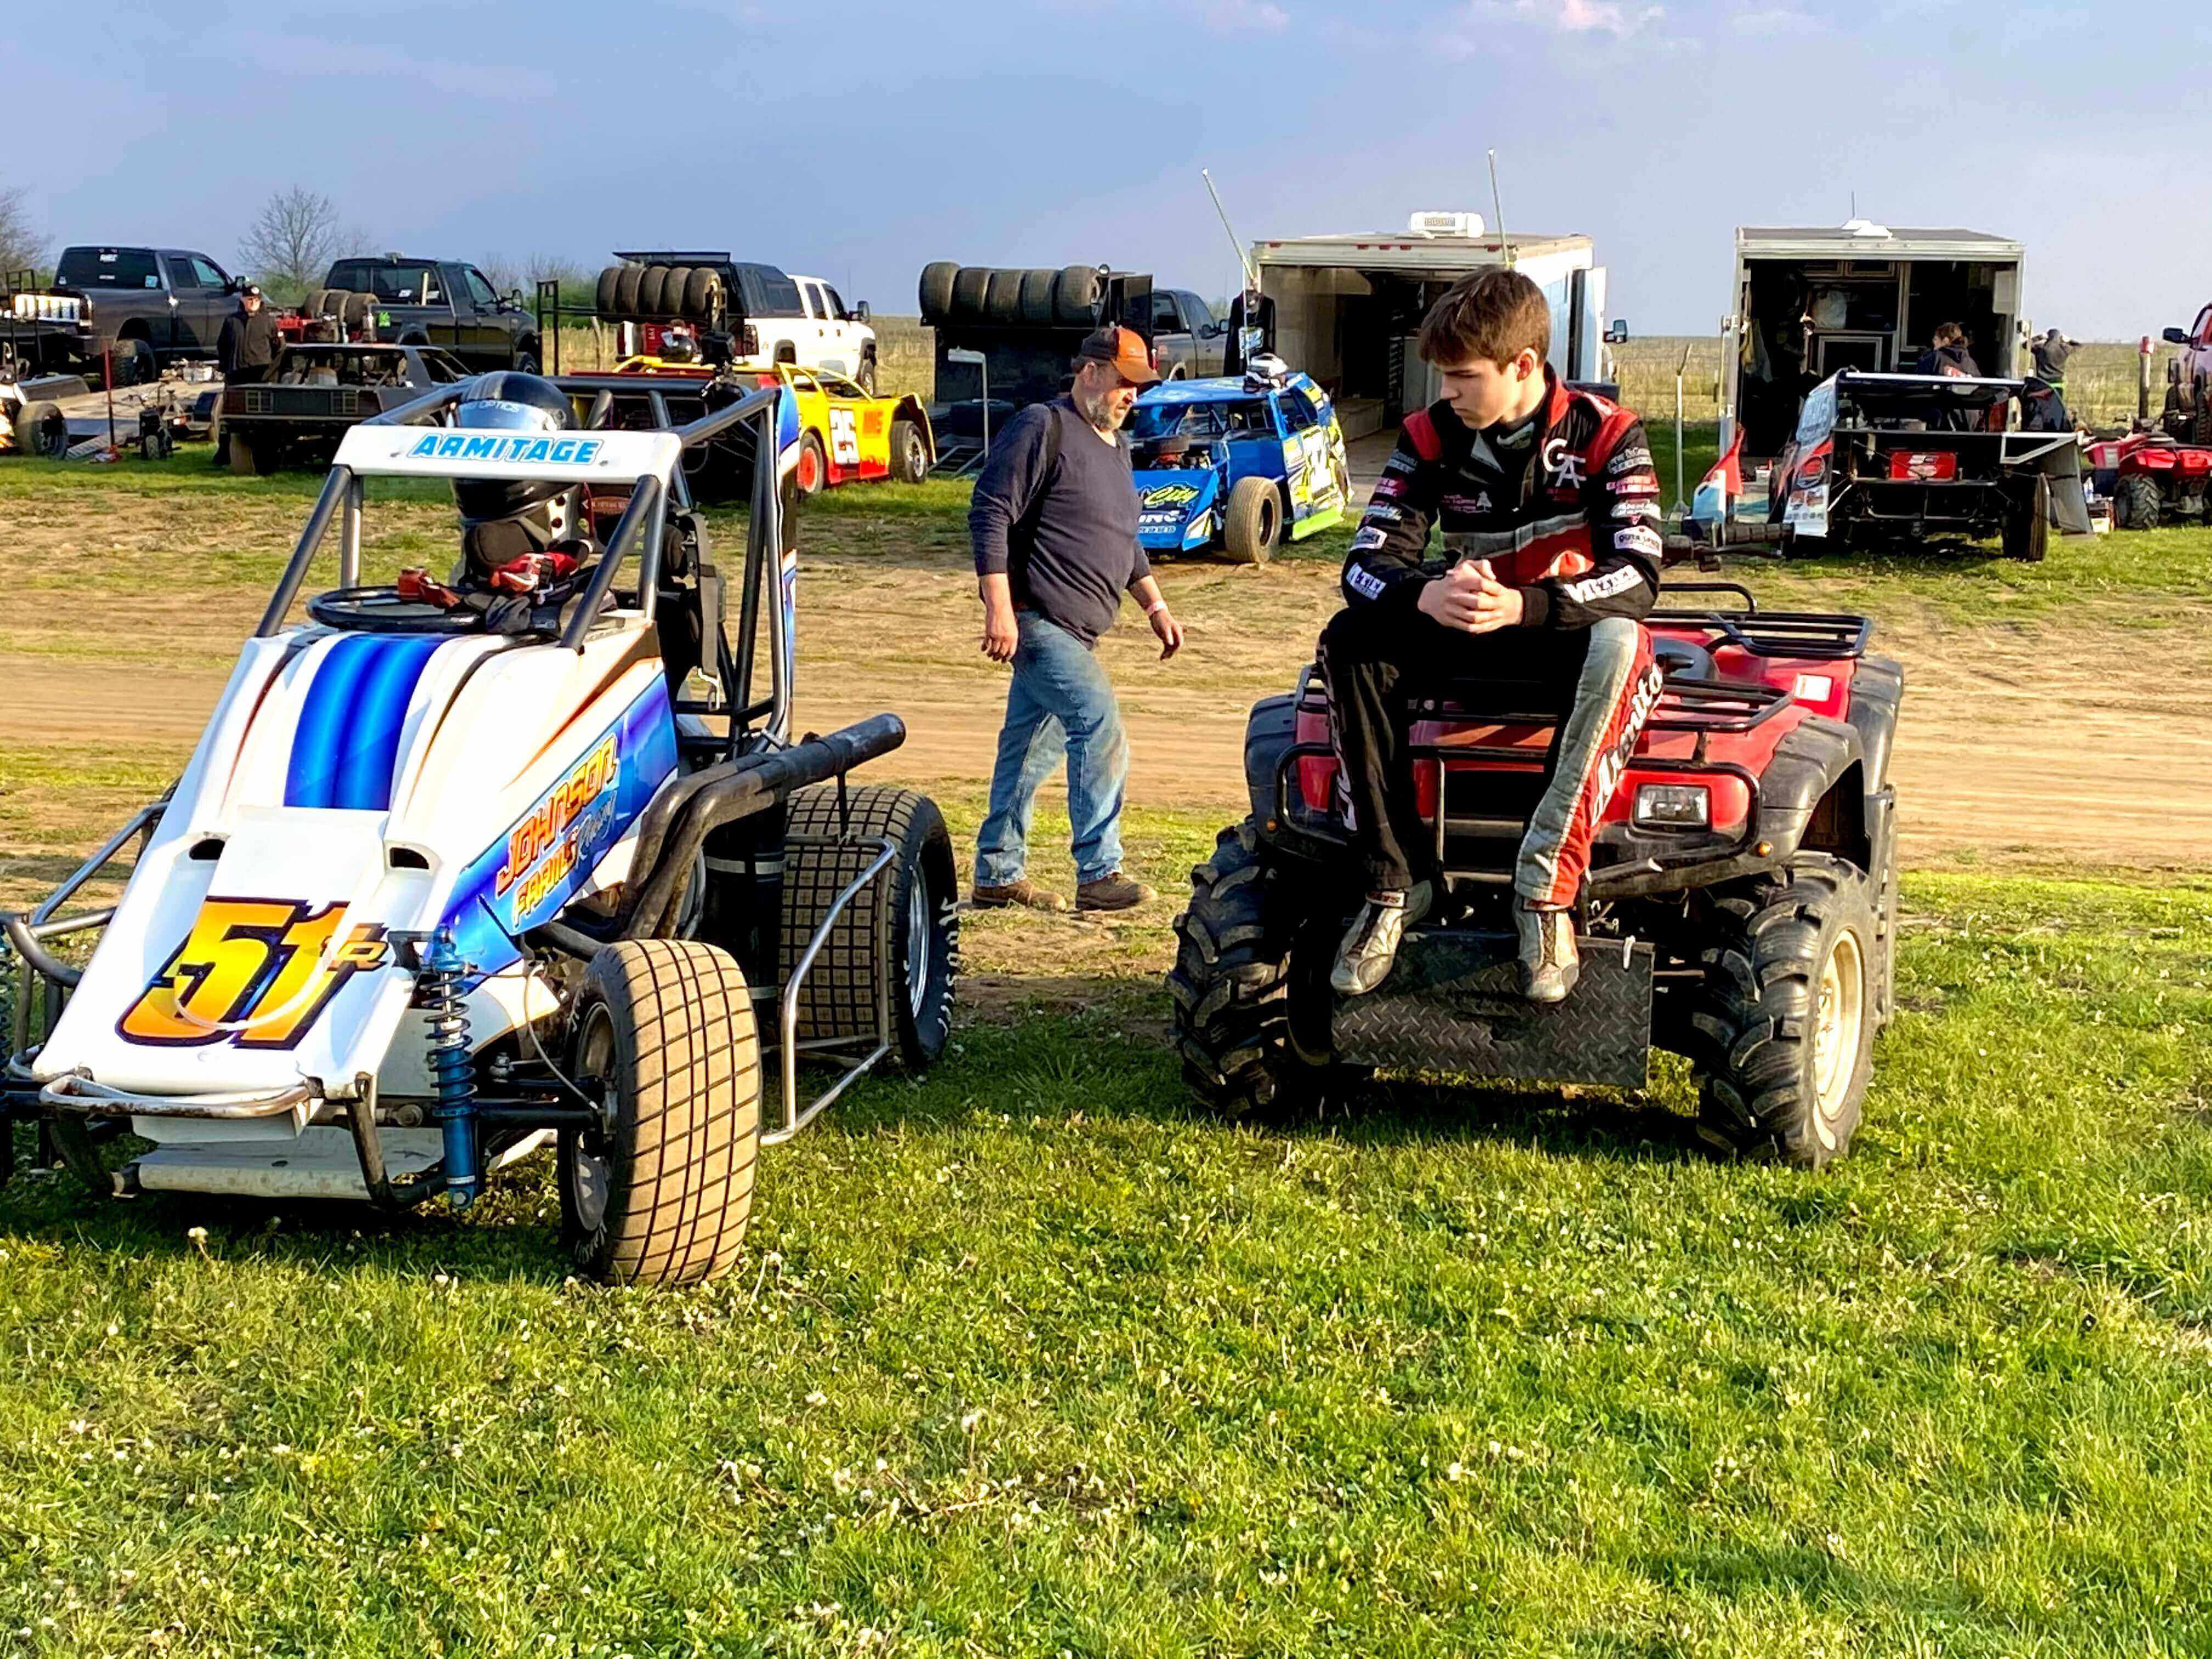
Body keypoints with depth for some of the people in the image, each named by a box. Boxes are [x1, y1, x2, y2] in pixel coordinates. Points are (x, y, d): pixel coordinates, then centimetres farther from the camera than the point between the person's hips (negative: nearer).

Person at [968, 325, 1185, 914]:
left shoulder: (1116, 446, 20)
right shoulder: (1043, 429, -10)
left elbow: (1124, 541, 29)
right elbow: (990, 513, -16)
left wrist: (1156, 606, 21)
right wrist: (999, 607, -22)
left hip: (1073, 630, 9)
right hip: (1038, 619, -9)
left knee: (1031, 746, 11)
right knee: (1100, 728, -16)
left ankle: (997, 874, 17)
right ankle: (1098, 874, -13)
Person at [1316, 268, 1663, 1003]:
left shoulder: (1605, 434, -12)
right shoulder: (1431, 437, -3)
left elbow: (1638, 576, -23)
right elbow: (1367, 563, -11)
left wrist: (1522, 606, -42)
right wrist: (1425, 596, -38)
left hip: (1569, 635, -3)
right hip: (1468, 637, 4)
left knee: (1618, 647, -40)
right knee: (1349, 641, -25)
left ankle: (1547, 891, -37)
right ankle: (1395, 880, -25)